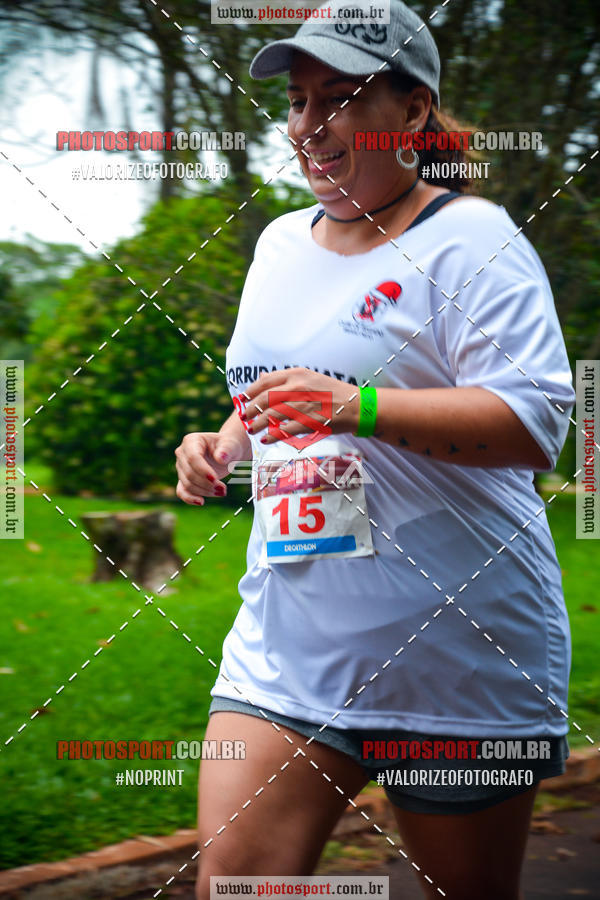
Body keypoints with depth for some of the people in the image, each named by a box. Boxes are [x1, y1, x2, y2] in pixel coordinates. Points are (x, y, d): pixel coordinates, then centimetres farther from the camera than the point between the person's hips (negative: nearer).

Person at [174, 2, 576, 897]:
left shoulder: (471, 239, -8)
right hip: (288, 643, 6)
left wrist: (358, 406, -28)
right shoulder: (281, 242, 15)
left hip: (456, 654, -5)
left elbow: (538, 423, -18)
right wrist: (222, 447, 6)